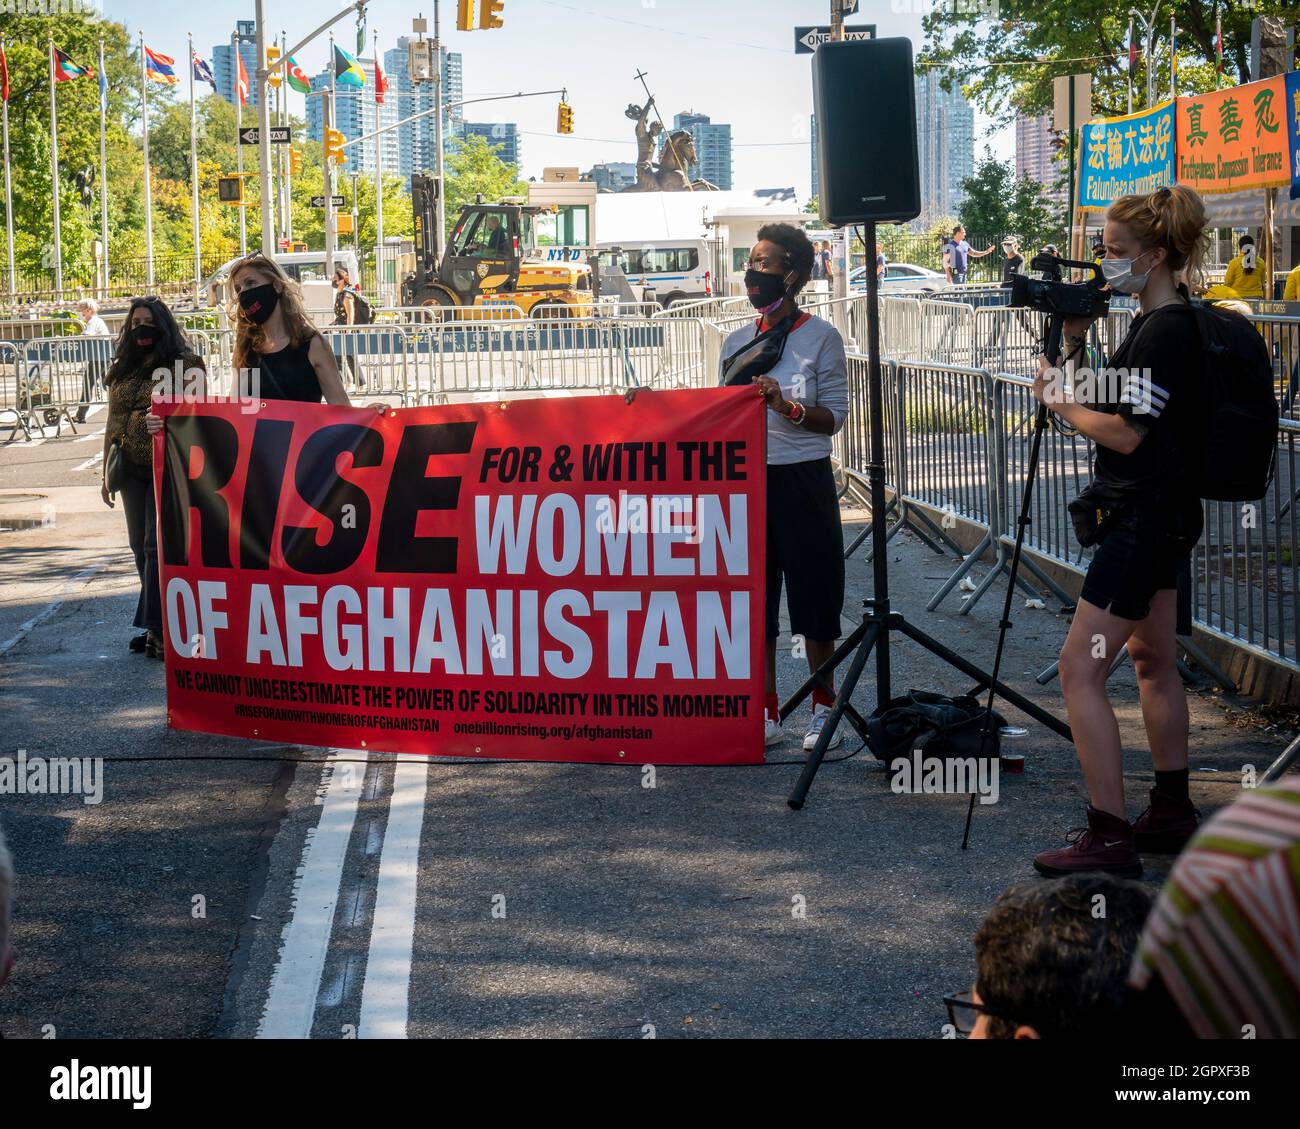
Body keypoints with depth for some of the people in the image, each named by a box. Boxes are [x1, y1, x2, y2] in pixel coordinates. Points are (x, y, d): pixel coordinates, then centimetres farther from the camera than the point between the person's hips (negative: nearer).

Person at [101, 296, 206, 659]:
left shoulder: (184, 364, -3)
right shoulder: (122, 369, 14)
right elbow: (113, 423, 18)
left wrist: (164, 422, -30)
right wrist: (107, 472, 16)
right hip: (132, 469, 6)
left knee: (158, 545, -11)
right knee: (140, 546, 8)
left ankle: (157, 628, -8)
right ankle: (157, 625, 16)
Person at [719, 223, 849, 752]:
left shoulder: (821, 337, -4)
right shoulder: (737, 342, 10)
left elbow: (835, 417, -6)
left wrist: (789, 407, -21)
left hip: (803, 480, -4)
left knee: (814, 594, 1)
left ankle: (823, 709, 15)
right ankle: (766, 714, 14)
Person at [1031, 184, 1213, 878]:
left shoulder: (1168, 331, -19)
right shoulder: (1155, 325, 12)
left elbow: (1125, 432, -23)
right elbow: (1109, 401, 17)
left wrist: (1058, 400, -9)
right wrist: (1076, 347, 5)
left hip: (1144, 520, -11)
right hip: (1162, 516, 11)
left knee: (1079, 668, -12)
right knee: (1153, 659, 19)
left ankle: (1109, 839, -13)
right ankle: (1171, 815, 29)